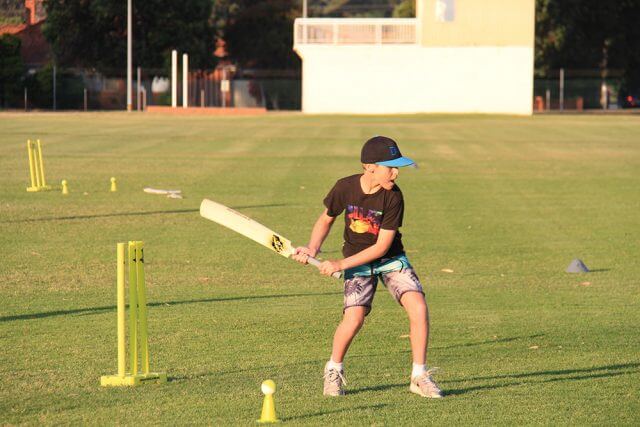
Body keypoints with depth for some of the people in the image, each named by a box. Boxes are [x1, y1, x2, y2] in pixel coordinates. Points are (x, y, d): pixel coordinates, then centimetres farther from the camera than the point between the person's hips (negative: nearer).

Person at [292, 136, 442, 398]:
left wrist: (340, 265, -23)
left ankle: (419, 376, -6)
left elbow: (382, 246, -19)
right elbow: (326, 219, 6)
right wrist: (312, 249, -11)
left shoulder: (393, 197, -20)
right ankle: (333, 371, 7)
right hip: (357, 263, 0)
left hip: (391, 258, 0)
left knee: (418, 307, -21)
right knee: (354, 318, -21)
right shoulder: (345, 188, -15)